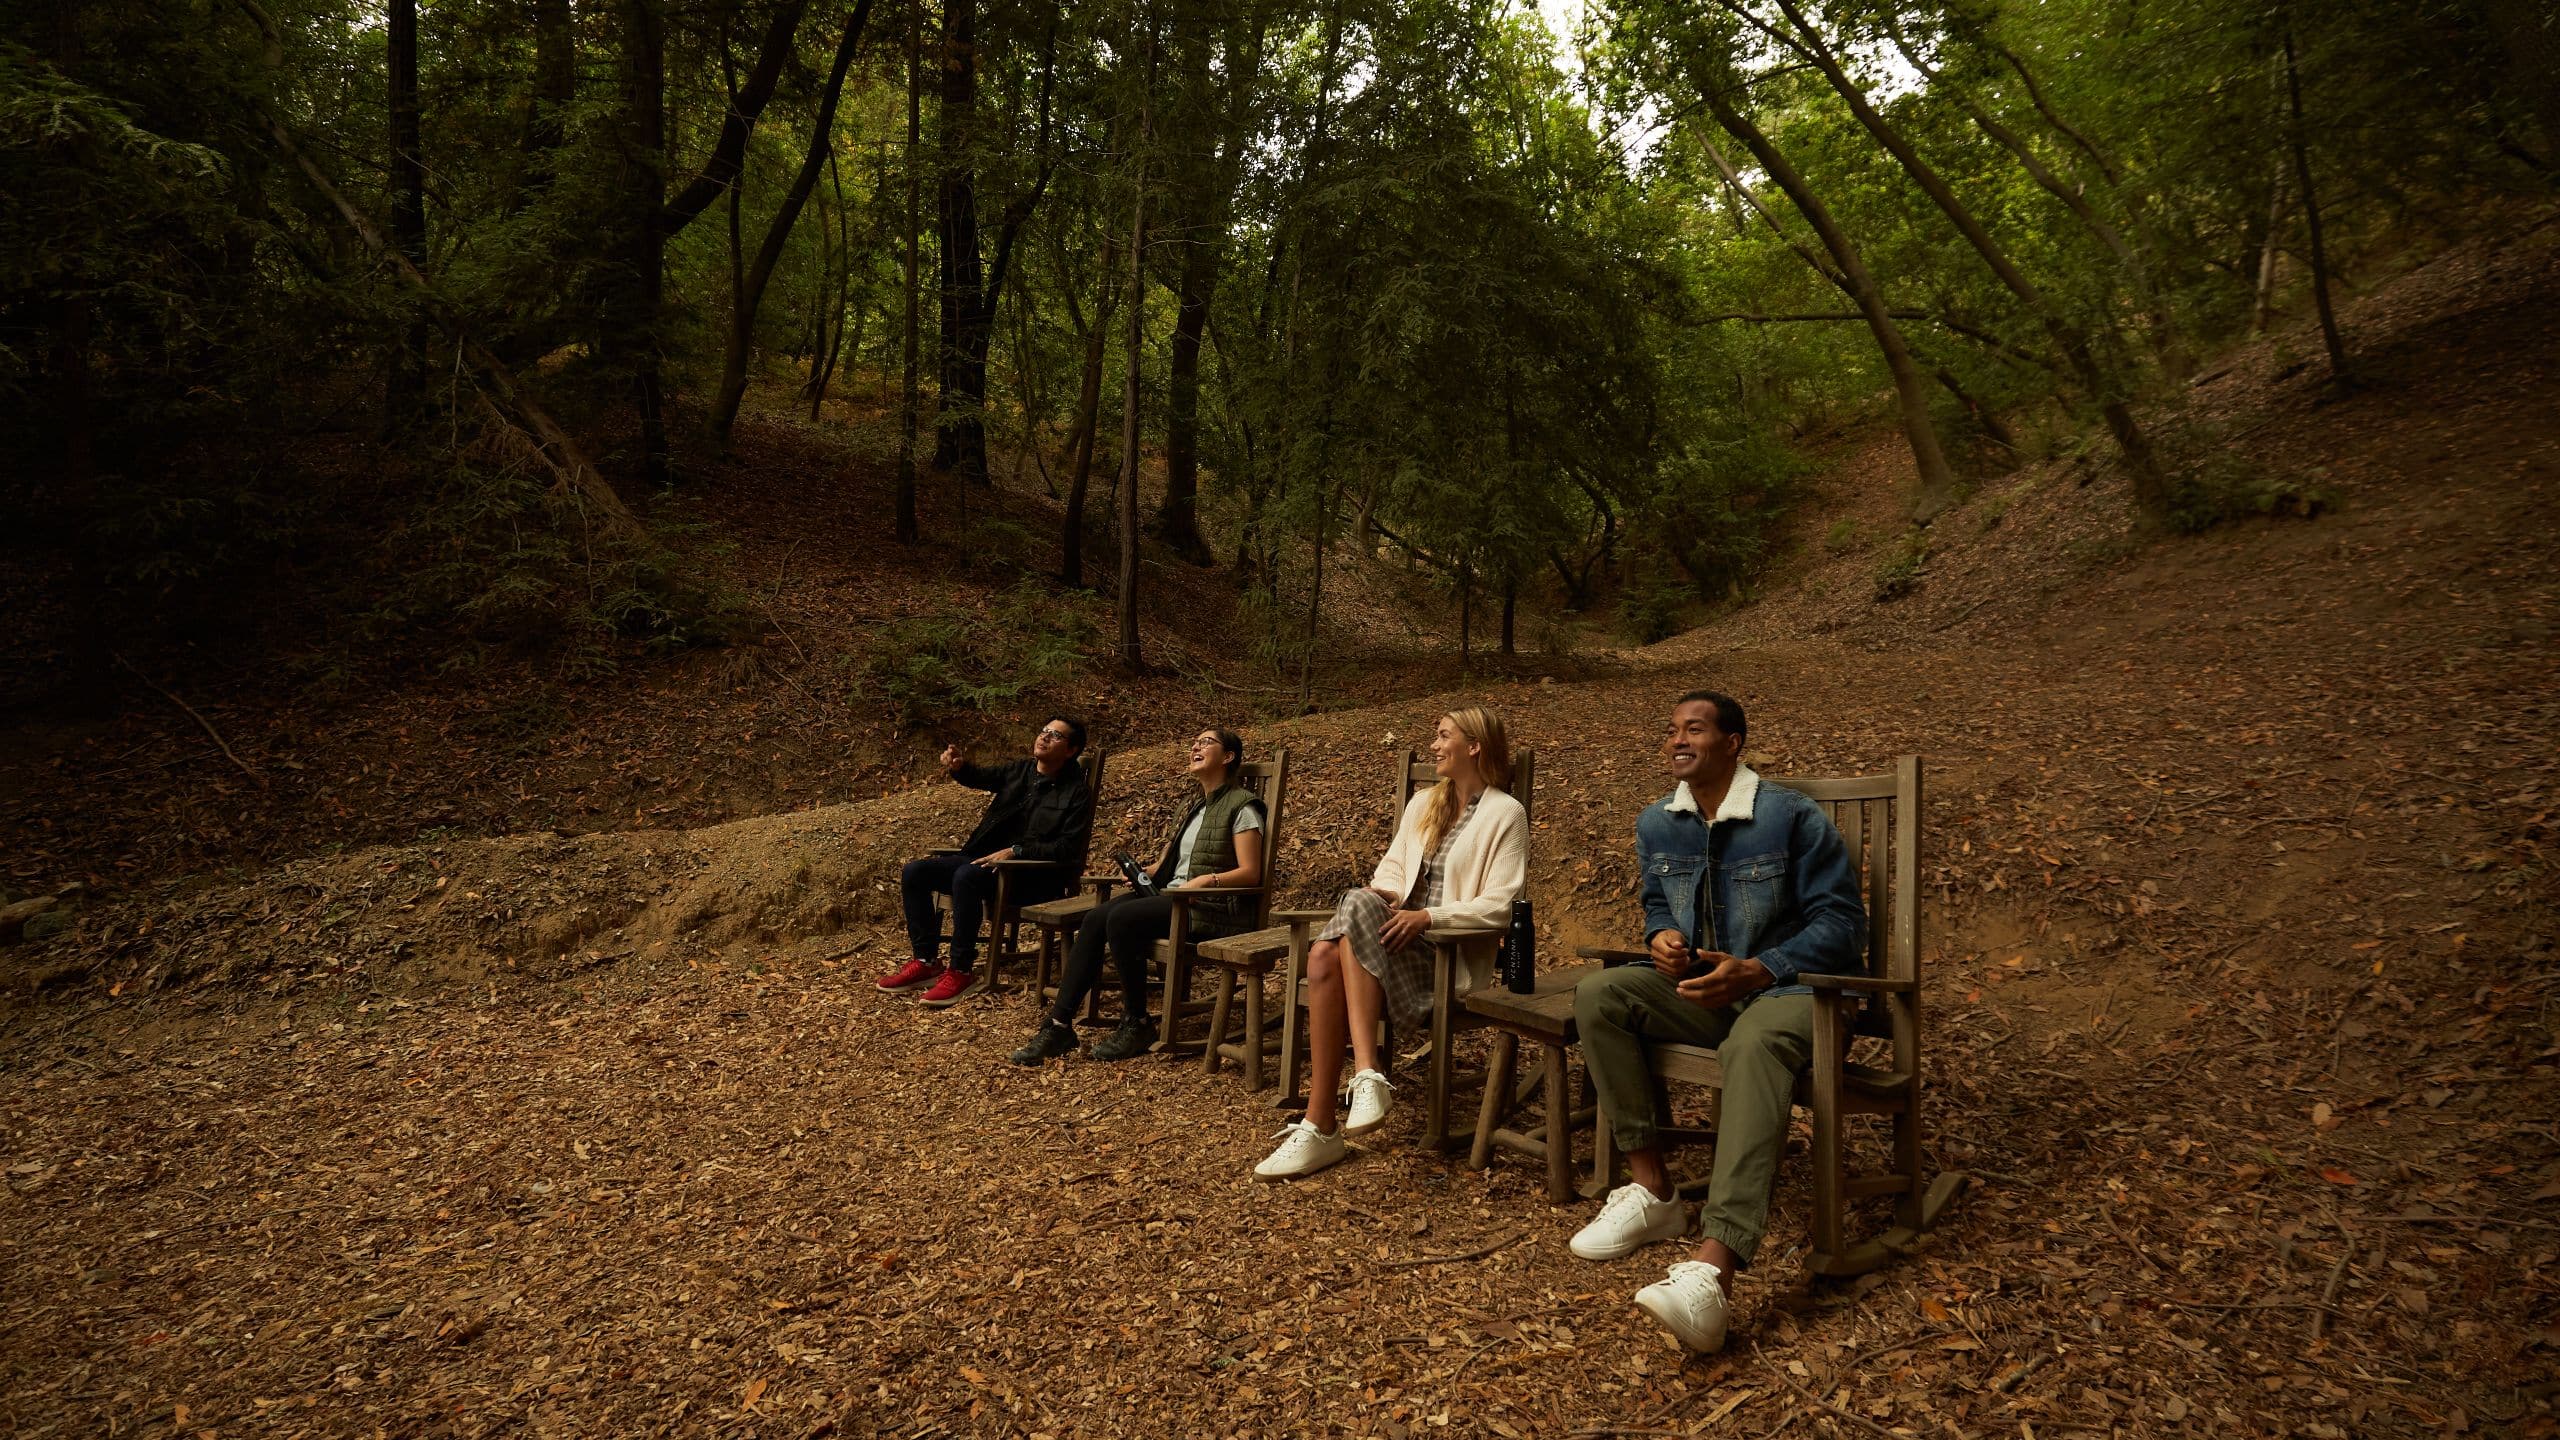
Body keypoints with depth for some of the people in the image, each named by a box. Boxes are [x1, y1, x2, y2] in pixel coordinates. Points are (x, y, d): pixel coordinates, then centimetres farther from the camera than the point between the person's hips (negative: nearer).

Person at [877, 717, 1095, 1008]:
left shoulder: (1077, 792, -7)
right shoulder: (1020, 771, 13)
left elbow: (1069, 847, -15)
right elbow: (979, 776, 3)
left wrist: (1016, 851, -22)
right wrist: (958, 766, -21)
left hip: (1035, 877, -8)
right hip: (987, 859, 8)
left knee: (967, 876, -35)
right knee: (914, 872, -7)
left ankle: (962, 971, -28)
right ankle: (925, 961, -5)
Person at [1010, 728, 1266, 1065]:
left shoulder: (1242, 805, -2)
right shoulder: (1197, 806, 24)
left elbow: (1250, 873, -10)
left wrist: (1206, 880, -23)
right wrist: (1146, 873, 5)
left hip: (1212, 907, -8)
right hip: (1171, 894, 8)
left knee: (1121, 919, -30)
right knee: (1094, 919, -17)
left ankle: (1137, 1025, -16)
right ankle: (1060, 1023, -20)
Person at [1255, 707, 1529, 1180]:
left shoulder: (1506, 814, 1)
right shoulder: (1422, 804, 23)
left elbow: (1498, 906, -8)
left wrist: (1427, 916, -20)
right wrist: (1384, 892, -4)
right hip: (1399, 942, 6)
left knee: (1357, 905, -32)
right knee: (1323, 957, -28)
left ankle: (1367, 1076, -38)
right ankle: (1320, 1124, -32)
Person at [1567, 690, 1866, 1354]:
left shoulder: (1792, 818, -10)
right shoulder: (1656, 825, 8)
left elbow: (1843, 921, -10)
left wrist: (1756, 970, -23)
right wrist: (1662, 937, -2)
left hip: (1783, 988, -6)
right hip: (1700, 988, 6)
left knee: (1754, 1047, -42)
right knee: (1597, 996, -20)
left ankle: (1714, 1270, -57)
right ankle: (1653, 1192, -16)